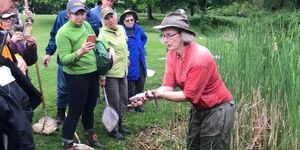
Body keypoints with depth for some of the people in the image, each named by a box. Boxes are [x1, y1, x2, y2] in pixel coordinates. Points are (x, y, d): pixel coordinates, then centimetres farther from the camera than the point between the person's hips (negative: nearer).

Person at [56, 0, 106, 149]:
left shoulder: (87, 25, 5)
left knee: (89, 108, 20)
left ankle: (90, 137, 37)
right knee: (75, 111, -1)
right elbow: (64, 59, -24)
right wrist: (79, 52, -39)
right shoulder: (63, 33, -18)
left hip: (93, 73, 7)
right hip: (76, 77, -7)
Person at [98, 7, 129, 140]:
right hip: (111, 74, -8)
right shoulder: (103, 35, -18)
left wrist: (126, 60, 25)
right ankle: (113, 129, 17)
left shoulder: (121, 29, 6)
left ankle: (119, 123, 34)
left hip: (122, 71, 8)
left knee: (123, 99, 16)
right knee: (114, 102, 1)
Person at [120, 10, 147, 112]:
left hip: (140, 63, 7)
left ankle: (139, 104, 27)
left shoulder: (137, 28, 7)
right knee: (130, 86, 4)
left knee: (140, 84, 14)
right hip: (130, 64, -7)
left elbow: (144, 37, 27)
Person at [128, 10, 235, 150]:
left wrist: (159, 94, -32)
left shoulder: (200, 58, -29)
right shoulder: (171, 54, -5)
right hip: (198, 109, 8)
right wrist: (147, 95, -29)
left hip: (217, 110, -8)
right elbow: (168, 86, -11)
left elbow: (189, 95, -25)